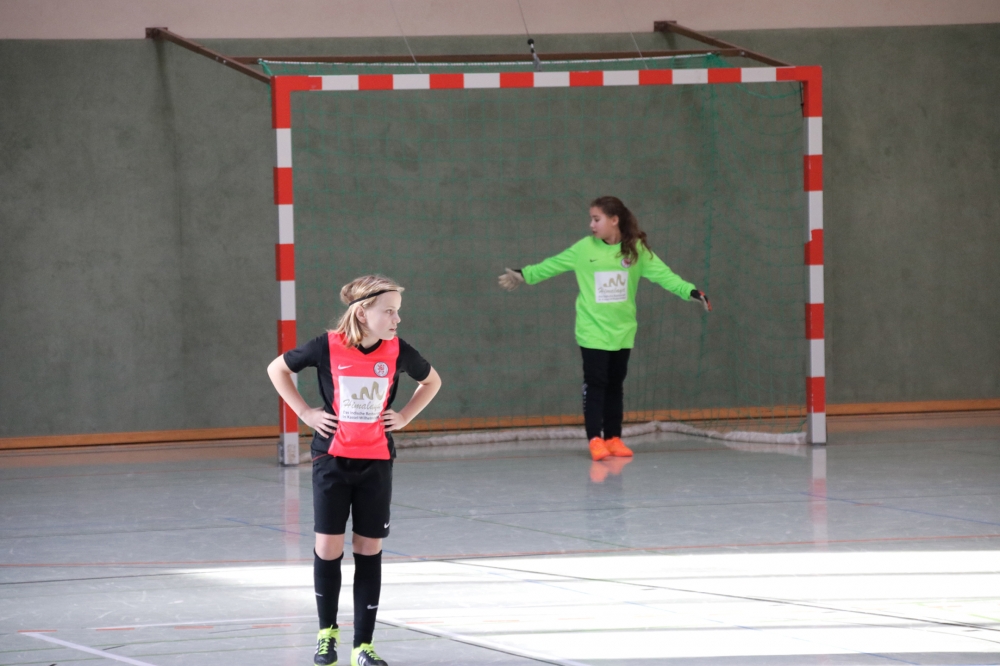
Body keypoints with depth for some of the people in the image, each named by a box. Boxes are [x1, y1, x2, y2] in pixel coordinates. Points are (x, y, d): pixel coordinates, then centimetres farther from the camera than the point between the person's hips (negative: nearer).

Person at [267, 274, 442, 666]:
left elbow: (431, 381, 15)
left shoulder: (397, 352, -5)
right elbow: (278, 369, 4)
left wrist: (404, 417, 3)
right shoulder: (328, 347, -11)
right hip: (332, 458, -2)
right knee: (328, 548, 0)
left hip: (376, 462, 2)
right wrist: (305, 413, -3)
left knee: (369, 550, 2)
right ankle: (327, 631, 22)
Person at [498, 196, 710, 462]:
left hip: (622, 331, 2)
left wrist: (690, 291, -17)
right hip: (592, 332, -2)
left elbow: (662, 274, -7)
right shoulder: (584, 249, -5)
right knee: (595, 384, -5)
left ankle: (613, 438, 16)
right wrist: (524, 275, 12)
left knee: (615, 385, 9)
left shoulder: (636, 250, -3)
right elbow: (552, 265, 7)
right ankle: (595, 439, -4)